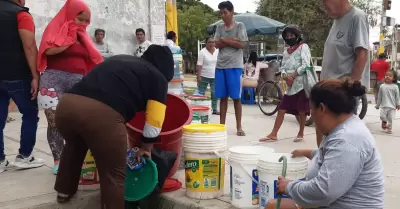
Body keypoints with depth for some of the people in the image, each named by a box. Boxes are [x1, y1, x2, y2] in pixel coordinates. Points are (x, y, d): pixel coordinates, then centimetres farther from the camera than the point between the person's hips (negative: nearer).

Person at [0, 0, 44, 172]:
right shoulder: (21, 14, -8)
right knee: (30, 114, 8)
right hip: (17, 76, -6)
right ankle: (24, 156, 10)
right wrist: (35, 76, -17)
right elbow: (29, 47, -17)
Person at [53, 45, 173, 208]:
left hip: (67, 104, 7)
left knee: (74, 145, 37)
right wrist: (146, 148, 30)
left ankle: (65, 191, 51)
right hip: (102, 114, -7)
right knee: (114, 175, 12)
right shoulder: (158, 78, 16)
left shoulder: (119, 59, 31)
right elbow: (154, 123, 13)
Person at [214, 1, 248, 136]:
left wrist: (224, 40, -4)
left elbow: (241, 44, -8)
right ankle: (222, 125, 12)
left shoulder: (240, 26, 2)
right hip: (220, 65, 4)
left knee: (236, 97, -2)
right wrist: (231, 41, -10)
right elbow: (217, 44, 2)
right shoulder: (219, 27, 13)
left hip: (234, 66, -3)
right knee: (223, 97, 6)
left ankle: (239, 127, 5)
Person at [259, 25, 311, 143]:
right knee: (281, 109, 2)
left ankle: (301, 133, 16)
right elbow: (283, 67, 13)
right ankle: (273, 134, 3)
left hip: (301, 84, -6)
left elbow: (305, 65, -11)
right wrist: (285, 77, -8)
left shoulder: (303, 47, -1)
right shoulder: (286, 51, 19)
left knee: (301, 110, 1)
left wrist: (293, 76, -13)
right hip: (290, 85, 6)